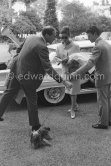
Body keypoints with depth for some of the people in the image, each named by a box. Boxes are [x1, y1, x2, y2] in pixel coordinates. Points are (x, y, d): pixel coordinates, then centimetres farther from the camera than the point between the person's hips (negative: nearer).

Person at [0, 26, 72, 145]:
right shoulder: (42, 47, -24)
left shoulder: (31, 37, 1)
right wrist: (63, 82, -26)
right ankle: (35, 126, 23)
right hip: (26, 75, -8)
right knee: (32, 100, 7)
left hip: (16, 69, 8)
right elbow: (48, 69, -28)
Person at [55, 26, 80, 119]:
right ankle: (75, 105, 34)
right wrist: (61, 60, -16)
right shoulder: (59, 47, 1)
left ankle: (73, 109, 15)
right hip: (65, 71, 5)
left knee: (73, 91, 1)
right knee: (69, 90, 15)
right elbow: (56, 57, 7)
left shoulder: (75, 46, -12)